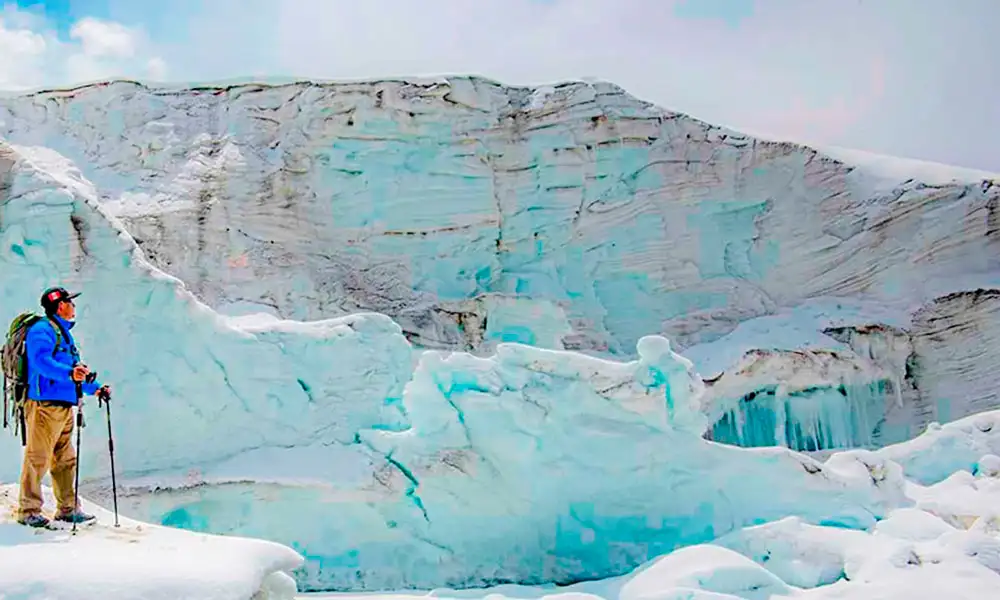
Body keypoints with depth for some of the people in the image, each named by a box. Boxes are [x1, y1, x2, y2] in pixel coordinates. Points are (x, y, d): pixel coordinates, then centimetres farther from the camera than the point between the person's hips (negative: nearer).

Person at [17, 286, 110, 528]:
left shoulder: (64, 333, 23)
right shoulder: (42, 330, -7)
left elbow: (76, 370, 30)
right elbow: (41, 361, -25)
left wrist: (94, 387, 26)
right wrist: (69, 372, -38)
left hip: (64, 406, 10)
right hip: (44, 404, -10)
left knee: (65, 460, 13)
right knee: (38, 458, -6)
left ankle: (67, 508, 20)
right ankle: (28, 510, 1)